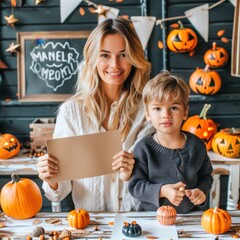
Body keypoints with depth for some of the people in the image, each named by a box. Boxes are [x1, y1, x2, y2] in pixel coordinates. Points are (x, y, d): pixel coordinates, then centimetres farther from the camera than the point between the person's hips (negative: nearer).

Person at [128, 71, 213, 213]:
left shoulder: (197, 145, 0)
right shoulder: (144, 148, -9)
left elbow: (206, 175, 14)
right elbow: (135, 185, -7)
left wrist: (202, 190, -5)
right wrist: (162, 191, -20)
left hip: (190, 213, 3)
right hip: (152, 215, -2)